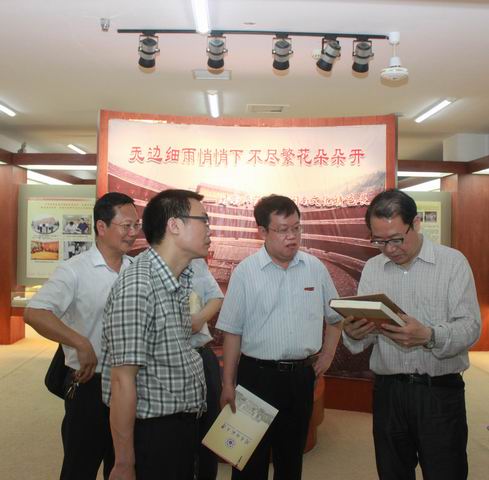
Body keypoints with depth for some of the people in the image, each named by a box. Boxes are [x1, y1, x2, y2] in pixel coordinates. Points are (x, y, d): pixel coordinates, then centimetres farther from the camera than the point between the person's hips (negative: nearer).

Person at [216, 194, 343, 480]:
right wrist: (228, 384, -3)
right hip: (257, 374, -2)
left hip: (302, 375, 3)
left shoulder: (315, 268, 1)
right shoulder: (245, 272, -7)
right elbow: (233, 332, -4)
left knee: (291, 456, 19)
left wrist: (327, 356, 5)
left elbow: (334, 318, 13)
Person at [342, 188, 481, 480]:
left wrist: (428, 336, -32)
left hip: (440, 392, -3)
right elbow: (362, 338, 4)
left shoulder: (453, 262, -6)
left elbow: (470, 328, -14)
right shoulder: (372, 269, 5)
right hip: (388, 391, 4)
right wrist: (354, 334, -20)